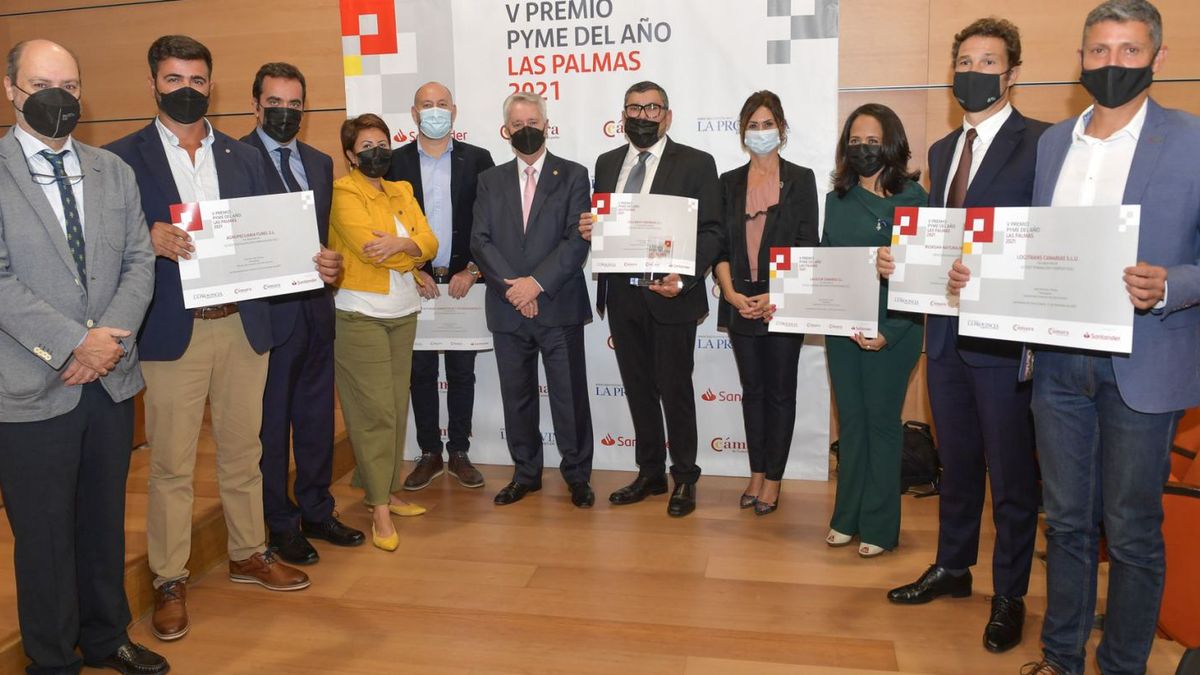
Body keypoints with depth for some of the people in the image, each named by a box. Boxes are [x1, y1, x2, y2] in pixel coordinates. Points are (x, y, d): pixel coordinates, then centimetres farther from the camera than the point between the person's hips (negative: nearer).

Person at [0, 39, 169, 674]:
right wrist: (76, 342, -17)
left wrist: (111, 338, -9)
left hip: (111, 381, 4)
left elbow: (140, 261, 5)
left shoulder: (113, 170, 10)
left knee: (105, 521, 16)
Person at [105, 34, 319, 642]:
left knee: (243, 451, 14)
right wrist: (149, 239, -23)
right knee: (170, 464, 5)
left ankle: (249, 554, 31)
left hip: (243, 325, 3)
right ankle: (169, 581, 19)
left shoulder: (244, 158, 12)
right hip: (171, 332, -3)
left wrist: (309, 264, -7)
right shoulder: (123, 157, 1)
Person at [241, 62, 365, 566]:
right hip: (269, 310, -6)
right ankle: (281, 526, 20)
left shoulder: (320, 162, 14)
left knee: (317, 417, 15)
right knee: (271, 424, 6)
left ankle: (316, 511, 30)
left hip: (316, 307, 6)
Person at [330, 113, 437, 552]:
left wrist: (399, 244, -18)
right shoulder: (343, 192, -4)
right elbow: (368, 247, -19)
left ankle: (387, 492, 20)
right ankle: (379, 509, 1)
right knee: (375, 409, -6)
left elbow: (429, 242, 2)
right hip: (360, 314, -6)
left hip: (403, 312, 6)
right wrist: (413, 251, -5)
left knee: (397, 405, 8)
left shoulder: (402, 192, 15)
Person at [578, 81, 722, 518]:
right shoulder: (607, 164, 13)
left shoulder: (696, 164, -3)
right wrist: (587, 229, -8)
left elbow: (711, 232, -8)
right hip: (621, 296, 5)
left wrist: (684, 279, -22)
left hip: (670, 295, -5)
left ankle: (684, 478, 20)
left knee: (674, 390, 4)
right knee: (638, 389, 14)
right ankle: (650, 474, 28)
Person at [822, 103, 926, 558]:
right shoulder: (837, 199, 10)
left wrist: (888, 330, -16)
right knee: (850, 419, 10)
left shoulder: (912, 196, -4)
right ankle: (847, 517, 22)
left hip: (892, 328, -4)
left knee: (881, 421, 3)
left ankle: (879, 525, 15)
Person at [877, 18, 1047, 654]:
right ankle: (952, 567, 37)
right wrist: (900, 258, -2)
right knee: (956, 461, 20)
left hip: (1004, 337, -6)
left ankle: (1010, 595, 25)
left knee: (1011, 473, 7)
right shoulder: (942, 151, 14)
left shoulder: (1041, 143, -8)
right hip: (946, 333, 7)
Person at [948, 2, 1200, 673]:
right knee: (1067, 520, 15)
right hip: (1059, 364, 4)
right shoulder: (1052, 141, 9)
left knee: (1132, 531, 8)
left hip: (1141, 370, -4)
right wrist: (977, 270, -2)